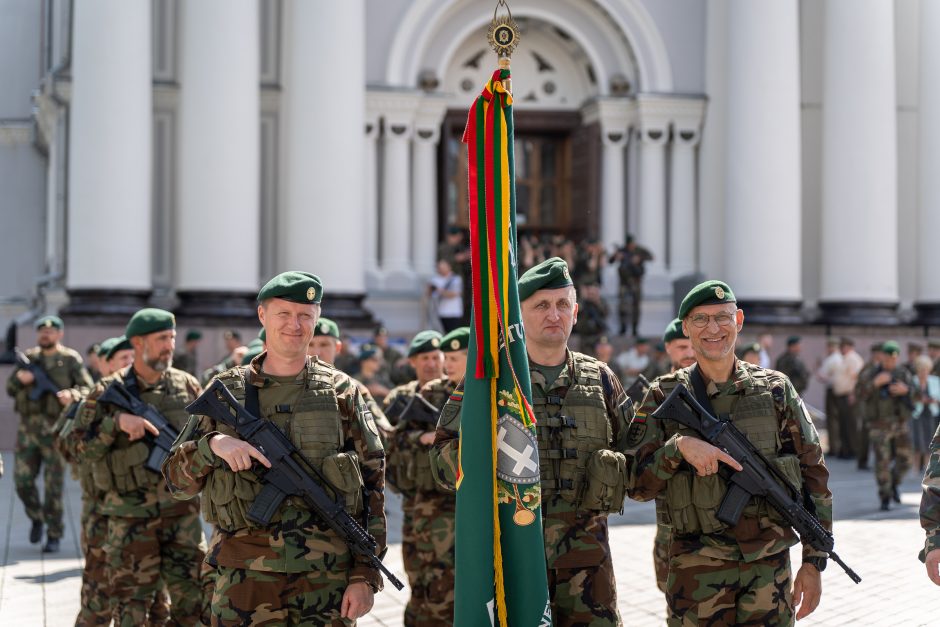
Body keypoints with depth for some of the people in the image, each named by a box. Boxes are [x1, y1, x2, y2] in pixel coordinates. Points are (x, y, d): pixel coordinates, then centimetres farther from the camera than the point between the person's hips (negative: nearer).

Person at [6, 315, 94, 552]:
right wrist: (19, 378, -8)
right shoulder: (29, 357, 13)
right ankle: (36, 518, 29)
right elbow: (10, 389, 14)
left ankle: (53, 536, 6)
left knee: (53, 485, -2)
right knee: (22, 481, 4)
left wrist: (72, 395, -24)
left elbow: (88, 388, -3)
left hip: (56, 428, -4)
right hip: (27, 427, 4)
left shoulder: (70, 359, 2)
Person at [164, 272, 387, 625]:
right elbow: (177, 482, 8)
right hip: (245, 577, 0)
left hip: (327, 578, 0)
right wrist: (213, 445, -13)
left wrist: (366, 576, -3)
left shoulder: (341, 392, 6)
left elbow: (373, 486, 4)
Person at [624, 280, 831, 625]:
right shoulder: (664, 396, 3)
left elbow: (814, 474, 7)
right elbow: (636, 483, -1)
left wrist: (814, 561, 3)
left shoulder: (776, 389, 6)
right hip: (697, 571, -1)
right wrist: (679, 447, -18)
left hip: (771, 568, 1)